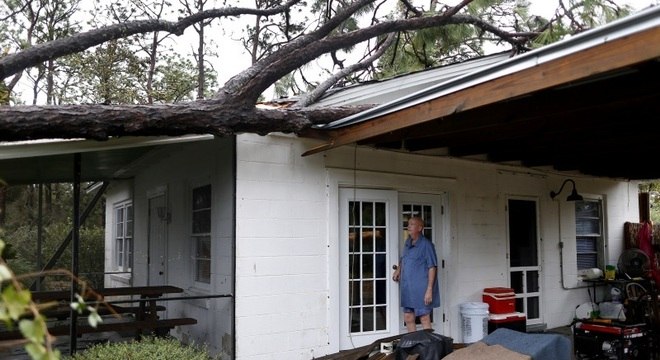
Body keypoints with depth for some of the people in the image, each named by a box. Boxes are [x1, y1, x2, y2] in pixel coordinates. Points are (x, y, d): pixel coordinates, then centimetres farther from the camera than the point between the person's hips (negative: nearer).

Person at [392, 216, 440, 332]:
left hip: (421, 289, -8)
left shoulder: (426, 244, -11)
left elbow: (432, 268, -14)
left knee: (424, 319, -1)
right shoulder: (408, 242, 12)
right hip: (407, 289, 8)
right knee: (408, 318, 12)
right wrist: (398, 269, 11)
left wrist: (429, 289, -19)